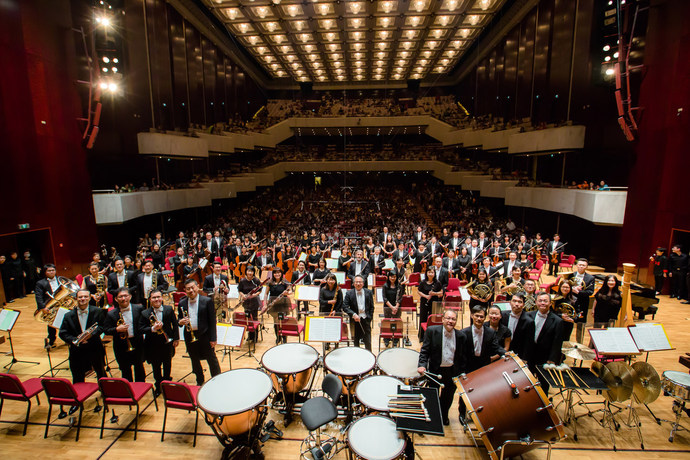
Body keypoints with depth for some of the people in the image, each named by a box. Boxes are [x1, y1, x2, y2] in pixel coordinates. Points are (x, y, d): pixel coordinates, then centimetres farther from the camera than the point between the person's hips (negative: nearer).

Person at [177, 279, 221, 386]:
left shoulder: (207, 301, -10)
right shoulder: (182, 303, 1)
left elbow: (212, 321, -8)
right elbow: (179, 319, 11)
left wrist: (213, 338, -11)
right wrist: (180, 322, -15)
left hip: (204, 336, -4)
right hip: (189, 337, 4)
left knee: (212, 360, 8)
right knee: (195, 361, 20)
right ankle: (200, 382, 40)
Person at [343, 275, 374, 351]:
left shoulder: (368, 292, 2)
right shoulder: (349, 293, -4)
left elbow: (371, 307, 7)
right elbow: (344, 307, -9)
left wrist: (370, 318, -1)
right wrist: (353, 314, -20)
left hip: (366, 320, 1)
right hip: (355, 320, -1)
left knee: (368, 342, 5)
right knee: (356, 342, 9)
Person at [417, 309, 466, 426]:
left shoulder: (460, 336, -6)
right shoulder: (432, 331, -13)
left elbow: (462, 357, 1)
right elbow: (424, 351, -13)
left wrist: (461, 374, 1)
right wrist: (422, 365, -26)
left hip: (452, 372, 2)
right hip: (435, 370, -2)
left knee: (447, 397, 21)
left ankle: (444, 416, 47)